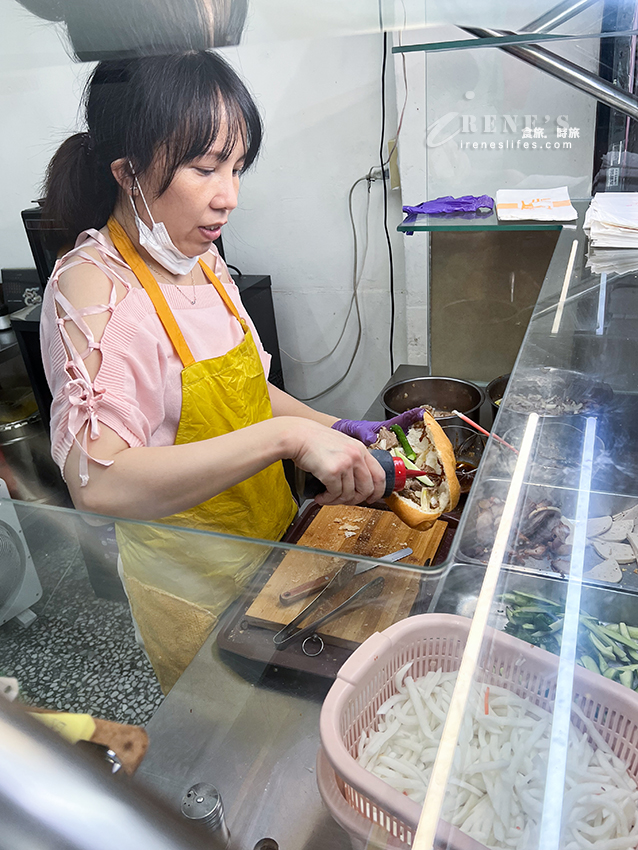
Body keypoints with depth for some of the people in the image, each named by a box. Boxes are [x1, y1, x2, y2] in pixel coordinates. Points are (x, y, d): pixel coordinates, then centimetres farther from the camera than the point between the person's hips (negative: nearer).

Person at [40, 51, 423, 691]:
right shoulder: (91, 290, -24)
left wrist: (332, 429, -1)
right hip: (192, 579, -7)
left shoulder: (201, 261, 0)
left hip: (270, 534, 7)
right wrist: (287, 435, -40)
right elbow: (97, 484, -37)